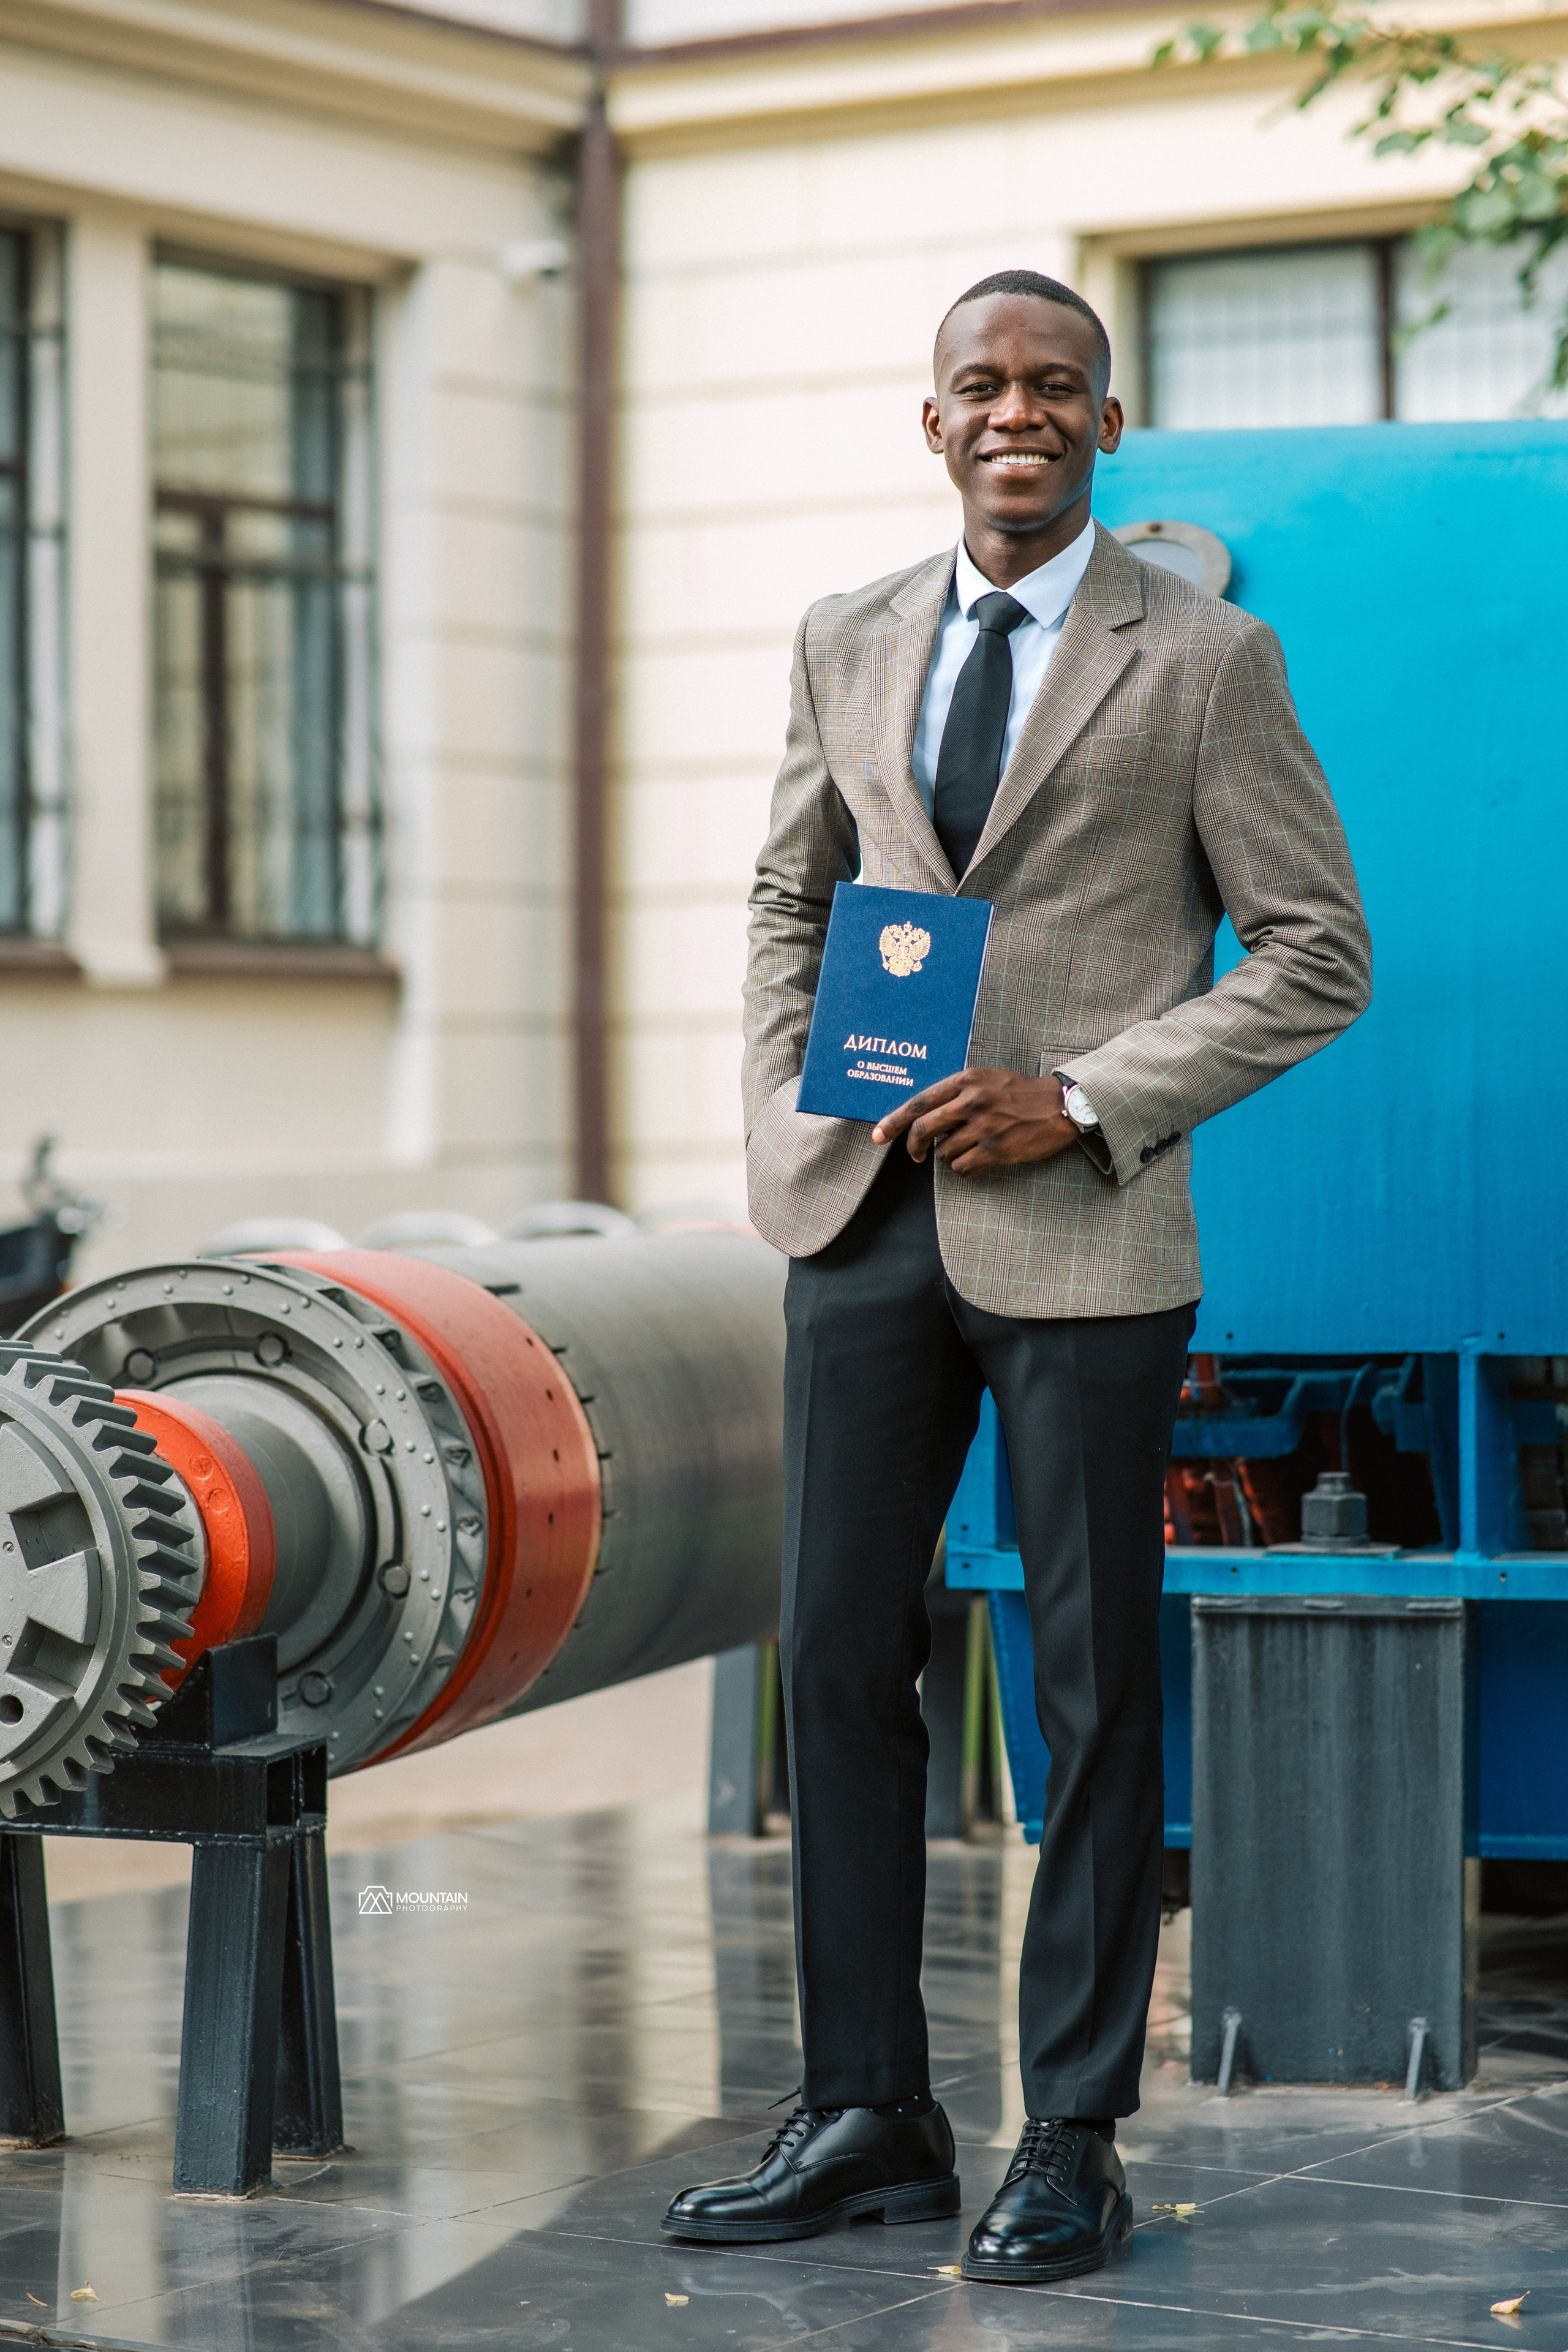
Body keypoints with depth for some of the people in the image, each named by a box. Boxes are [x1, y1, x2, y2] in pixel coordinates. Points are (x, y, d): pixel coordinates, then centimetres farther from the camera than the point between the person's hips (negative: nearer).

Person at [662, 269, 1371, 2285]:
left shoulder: (1206, 660, -2)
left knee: (1092, 1684, 2)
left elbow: (1316, 950, -3)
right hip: (864, 1213, 5)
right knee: (840, 1654, 6)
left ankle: (1072, 2145, 11)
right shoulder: (847, 645, 12)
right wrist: (790, 1110, 4)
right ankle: (865, 2116, 17)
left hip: (1082, 1226, -4)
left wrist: (1083, 1101, -12)